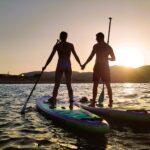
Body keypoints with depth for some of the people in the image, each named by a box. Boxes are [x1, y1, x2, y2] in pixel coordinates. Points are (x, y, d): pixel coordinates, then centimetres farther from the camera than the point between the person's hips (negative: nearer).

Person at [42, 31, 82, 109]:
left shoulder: (57, 45, 1)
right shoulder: (70, 45, 3)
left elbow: (50, 57, 0)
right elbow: (76, 56, 4)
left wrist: (45, 66, 8)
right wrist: (80, 65, 17)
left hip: (60, 66, -1)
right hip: (68, 66, 1)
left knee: (56, 85, 4)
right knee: (69, 85, 8)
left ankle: (53, 103, -1)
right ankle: (71, 103, -1)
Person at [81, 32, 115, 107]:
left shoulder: (96, 46, -5)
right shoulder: (109, 47, 9)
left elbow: (91, 56, -11)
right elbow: (113, 58, 12)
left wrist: (84, 64, -5)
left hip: (98, 67, -4)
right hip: (106, 67, 4)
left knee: (95, 85, -1)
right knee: (108, 85, 10)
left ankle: (93, 102, -5)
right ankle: (110, 102, 8)